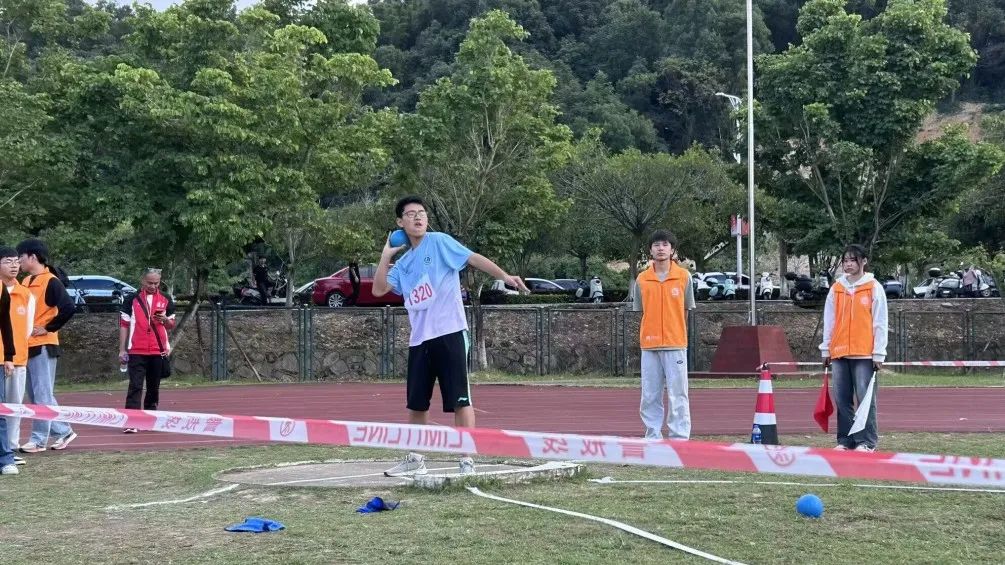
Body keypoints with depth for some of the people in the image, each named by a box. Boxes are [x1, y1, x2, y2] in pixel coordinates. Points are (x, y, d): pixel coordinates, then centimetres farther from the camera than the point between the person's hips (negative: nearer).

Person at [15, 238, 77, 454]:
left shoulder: (50, 282, -12)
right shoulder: (26, 282, 14)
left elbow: (68, 308, -23)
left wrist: (48, 328, -16)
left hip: (43, 346, -9)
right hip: (28, 346, 9)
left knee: (42, 394, -4)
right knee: (39, 395, 12)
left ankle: (39, 440, -1)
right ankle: (63, 431, 19)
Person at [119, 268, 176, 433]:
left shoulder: (166, 301, 8)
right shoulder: (131, 300, 2)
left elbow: (171, 325, 15)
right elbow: (124, 325, 3)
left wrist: (164, 319, -9)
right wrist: (122, 349, -2)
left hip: (158, 351, 3)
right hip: (136, 351, -3)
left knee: (154, 387, 11)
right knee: (135, 386, -9)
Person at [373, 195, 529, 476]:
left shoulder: (439, 242, 0)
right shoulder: (404, 262, 16)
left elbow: (474, 258, -8)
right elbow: (379, 289, 10)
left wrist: (505, 276, -19)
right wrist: (385, 256, 5)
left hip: (449, 333, -6)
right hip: (419, 339, 6)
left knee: (459, 400, -6)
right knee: (416, 403, 13)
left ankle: (467, 461, -2)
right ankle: (415, 460, 27)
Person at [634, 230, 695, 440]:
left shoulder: (684, 276, 0)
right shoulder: (642, 279, 5)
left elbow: (685, 310, 8)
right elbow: (640, 311, 13)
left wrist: (675, 335, 8)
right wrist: (647, 336, 7)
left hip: (675, 346, -2)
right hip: (649, 346, 2)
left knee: (678, 395, -2)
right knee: (650, 397, 5)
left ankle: (679, 440, 2)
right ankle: (653, 439, 13)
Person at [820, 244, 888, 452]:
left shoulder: (874, 288, 0)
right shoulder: (836, 288, 11)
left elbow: (880, 323, -2)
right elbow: (829, 321, 14)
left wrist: (878, 354, -7)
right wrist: (826, 349, 10)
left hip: (864, 354, -4)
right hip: (839, 353, 4)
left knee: (865, 399, -4)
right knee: (842, 399, 5)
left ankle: (866, 441, 0)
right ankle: (845, 440, 10)